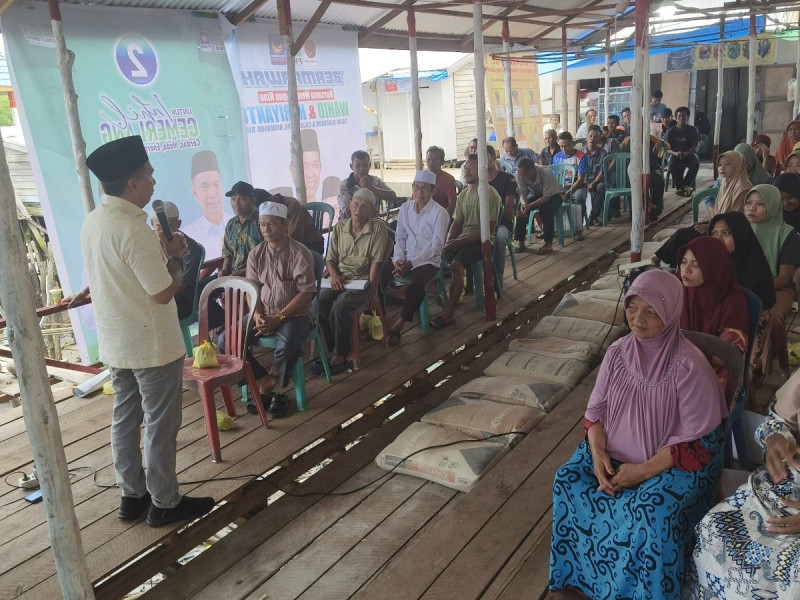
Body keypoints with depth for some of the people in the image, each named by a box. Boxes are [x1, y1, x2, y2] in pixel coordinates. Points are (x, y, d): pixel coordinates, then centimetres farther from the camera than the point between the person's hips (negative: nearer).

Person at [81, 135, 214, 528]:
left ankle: (132, 495, 31)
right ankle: (165, 503, 18)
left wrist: (161, 251, 9)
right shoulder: (132, 229, -25)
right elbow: (164, 292, -22)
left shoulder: (92, 222, 4)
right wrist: (176, 256, -7)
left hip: (114, 343, 9)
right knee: (161, 426, 5)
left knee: (125, 419, 17)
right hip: (152, 345, -9)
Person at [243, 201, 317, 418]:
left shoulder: (300, 253, -11)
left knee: (287, 346, -35)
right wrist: (257, 315, -12)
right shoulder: (256, 254, 5)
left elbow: (305, 293, -14)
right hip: (263, 314, 5)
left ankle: (279, 390, -7)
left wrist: (278, 318, -20)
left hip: (295, 314, -5)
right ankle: (266, 380, -3)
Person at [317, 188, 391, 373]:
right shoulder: (339, 228, 9)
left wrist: (372, 293, -10)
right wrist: (334, 275, -8)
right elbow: (330, 258, 13)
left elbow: (376, 263, -8)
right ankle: (336, 351, -12)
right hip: (339, 279, 4)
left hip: (362, 281, -4)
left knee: (340, 306, -32)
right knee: (319, 303, -25)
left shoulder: (378, 228, -4)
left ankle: (340, 354, -14)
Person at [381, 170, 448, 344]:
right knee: (379, 273, -23)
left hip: (428, 261, -5)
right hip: (405, 258, 5)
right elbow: (400, 238, 10)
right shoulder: (405, 208, 7)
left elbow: (436, 247, -13)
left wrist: (411, 263, -19)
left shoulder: (439, 212, -9)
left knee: (417, 283, -35)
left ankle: (397, 326, -26)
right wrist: (398, 259, -9)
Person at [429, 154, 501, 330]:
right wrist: (449, 241, -6)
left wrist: (460, 242, -20)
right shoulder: (463, 194, 15)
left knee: (456, 264, -32)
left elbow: (488, 229, -14)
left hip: (482, 240, -7)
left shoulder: (490, 194, -8)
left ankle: (449, 313, -28)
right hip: (462, 239, 7)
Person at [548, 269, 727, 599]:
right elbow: (596, 410, 3)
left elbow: (698, 439, -17)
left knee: (654, 511, -29)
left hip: (677, 460, -5)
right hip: (615, 453, 5)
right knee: (569, 481, -13)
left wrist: (644, 471, -20)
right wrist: (598, 452, -15)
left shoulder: (689, 365, -21)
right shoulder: (618, 352, -5)